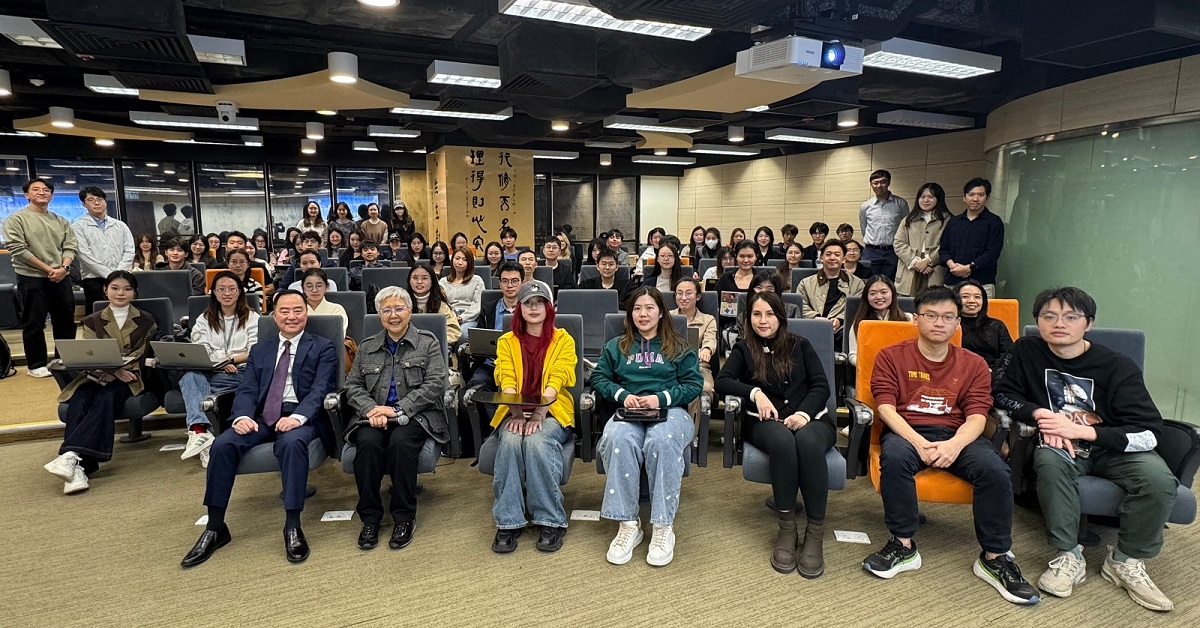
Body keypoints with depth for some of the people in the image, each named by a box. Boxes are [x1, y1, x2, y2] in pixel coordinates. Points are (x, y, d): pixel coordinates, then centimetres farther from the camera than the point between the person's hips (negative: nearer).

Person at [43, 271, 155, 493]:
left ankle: (70, 455, -45)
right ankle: (78, 467, -44)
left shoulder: (146, 321, 13)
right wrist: (115, 370, -17)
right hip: (95, 377, 2)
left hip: (128, 379, -1)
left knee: (105, 398, -35)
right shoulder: (92, 322, 15)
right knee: (78, 402, -31)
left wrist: (122, 369, -11)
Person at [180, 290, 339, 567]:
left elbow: (320, 389, -5)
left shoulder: (323, 348, 9)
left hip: (301, 418, -4)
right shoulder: (260, 349, 22)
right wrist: (243, 416, -12)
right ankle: (215, 528, -11)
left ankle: (292, 527, -29)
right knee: (222, 445, -23)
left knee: (292, 443, -37)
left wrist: (298, 416, -24)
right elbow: (247, 389, 11)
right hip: (262, 417, 4)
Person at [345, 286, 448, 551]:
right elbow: (352, 385, 11)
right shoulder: (366, 347, 17)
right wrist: (371, 409, -11)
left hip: (414, 416, -2)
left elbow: (435, 384, -5)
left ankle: (404, 517, -17)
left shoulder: (428, 342, 6)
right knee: (368, 442, -30)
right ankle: (370, 517, -14)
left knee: (401, 441, -34)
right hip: (374, 415, 3)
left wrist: (397, 410, -15)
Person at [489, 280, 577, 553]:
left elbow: (556, 380, -7)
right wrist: (516, 413, -19)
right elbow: (506, 380, -1)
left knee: (537, 441, -33)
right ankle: (508, 522, -24)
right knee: (510, 440, -32)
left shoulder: (563, 340, 7)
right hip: (515, 412, 2)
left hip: (552, 411, -1)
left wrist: (538, 413, -22)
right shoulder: (507, 341, 13)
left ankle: (551, 521, -23)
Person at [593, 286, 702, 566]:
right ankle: (628, 524, -31)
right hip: (628, 412, 1)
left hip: (669, 411, -1)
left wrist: (661, 398, -9)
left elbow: (694, 384, 7)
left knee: (662, 440, -39)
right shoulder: (615, 346, 23)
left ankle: (663, 526, -30)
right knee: (618, 439, -37)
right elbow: (599, 378, 15)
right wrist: (621, 395, -5)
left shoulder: (679, 348, 18)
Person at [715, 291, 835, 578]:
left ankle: (816, 532, -29)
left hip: (811, 418, 1)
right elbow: (722, 381, 1)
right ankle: (786, 527, -26)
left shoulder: (800, 345, 18)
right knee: (783, 441, -38)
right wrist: (755, 392, -16)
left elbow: (821, 386, 7)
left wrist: (805, 413, -13)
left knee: (807, 441, -37)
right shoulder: (743, 349, 17)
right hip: (766, 422, 0)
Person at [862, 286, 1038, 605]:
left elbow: (977, 416, 0)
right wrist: (919, 443, -22)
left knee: (995, 470, -27)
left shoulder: (973, 364, 11)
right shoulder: (891, 356, 5)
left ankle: (994, 558, -8)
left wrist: (954, 445, -23)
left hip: (957, 435, 2)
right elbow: (886, 407, -5)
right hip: (907, 431, -2)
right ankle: (903, 546, -19)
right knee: (894, 457, -36)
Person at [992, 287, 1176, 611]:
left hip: (1115, 447, 1)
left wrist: (1081, 431, -26)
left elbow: (1150, 433, -15)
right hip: (1060, 444, 0)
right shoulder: (1025, 351, -8)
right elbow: (1002, 393, -1)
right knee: (1049, 461, -34)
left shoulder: (1118, 366, -12)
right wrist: (1040, 414, -18)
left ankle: (1125, 560, -5)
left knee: (1159, 480, -28)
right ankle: (1068, 557, -20)